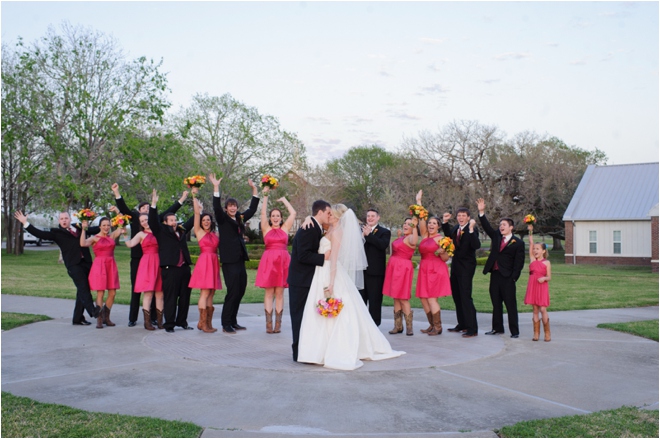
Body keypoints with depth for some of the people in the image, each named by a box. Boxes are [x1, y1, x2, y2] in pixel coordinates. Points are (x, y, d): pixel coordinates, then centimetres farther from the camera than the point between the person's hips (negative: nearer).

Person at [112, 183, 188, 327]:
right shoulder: (134, 217, 6)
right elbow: (123, 208, -4)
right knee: (135, 289, 5)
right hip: (137, 259, -1)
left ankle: (153, 318, 9)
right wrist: (116, 193, -16)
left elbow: (169, 212, 11)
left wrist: (181, 200, 10)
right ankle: (132, 319, 12)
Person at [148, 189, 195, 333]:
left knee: (185, 297, 8)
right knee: (170, 297, -4)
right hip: (170, 269, -5)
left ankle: (182, 321, 18)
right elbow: (153, 222, -9)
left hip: (184, 268, 6)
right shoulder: (161, 231, 4)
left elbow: (191, 222, 33)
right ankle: (169, 324, 1)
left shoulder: (181, 230, 18)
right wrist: (154, 204, -18)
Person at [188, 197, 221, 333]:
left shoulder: (214, 234, 17)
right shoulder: (199, 231, 3)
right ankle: (202, 322, -3)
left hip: (214, 263, 5)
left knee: (211, 294, 6)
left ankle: (208, 323, 10)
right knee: (205, 293, -8)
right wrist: (195, 199, 6)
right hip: (204, 262, -5)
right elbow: (197, 213, 1)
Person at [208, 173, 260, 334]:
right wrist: (216, 187, -25)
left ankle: (233, 321, 19)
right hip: (229, 260, -6)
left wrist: (254, 189, 14)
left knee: (240, 291, 8)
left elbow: (253, 208, 20)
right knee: (233, 292, -9)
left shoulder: (240, 218, 16)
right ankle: (226, 324, -1)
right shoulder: (222, 219, 0)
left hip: (240, 259, 6)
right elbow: (216, 207, -16)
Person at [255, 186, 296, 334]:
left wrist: (284, 200, 13)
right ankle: (268, 324, 2)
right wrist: (265, 196, -2)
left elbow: (293, 213, 6)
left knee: (279, 292, 3)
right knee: (269, 293, 0)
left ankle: (278, 324, 6)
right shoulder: (266, 229, 6)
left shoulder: (285, 228, 9)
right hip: (268, 261, -1)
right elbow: (263, 213, -1)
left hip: (283, 261, 1)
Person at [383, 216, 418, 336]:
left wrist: (414, 227, -37)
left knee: (403, 298, -7)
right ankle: (398, 326, 15)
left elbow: (414, 242, -36)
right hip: (394, 267, 9)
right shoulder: (401, 237, 17)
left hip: (403, 268, -9)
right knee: (396, 298, 10)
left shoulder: (410, 237, -11)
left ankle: (409, 327, 0)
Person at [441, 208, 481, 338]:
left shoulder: (472, 230, -14)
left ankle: (472, 329, -5)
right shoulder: (455, 229, 7)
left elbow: (476, 246, -28)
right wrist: (445, 222, 11)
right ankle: (462, 325, 27)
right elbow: (448, 235, 25)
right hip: (456, 266, 8)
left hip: (466, 267, -8)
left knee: (465, 297, -10)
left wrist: (471, 229, -36)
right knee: (457, 296, 15)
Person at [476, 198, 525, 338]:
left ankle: (514, 331, 4)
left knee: (510, 304, -2)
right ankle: (497, 328, 21)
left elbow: (519, 262, -7)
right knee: (496, 304, 12)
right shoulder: (496, 236, 10)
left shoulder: (518, 243, -4)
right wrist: (482, 212, -10)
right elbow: (487, 227, 2)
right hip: (495, 275, 6)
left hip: (507, 277, -6)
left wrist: (514, 277, -13)